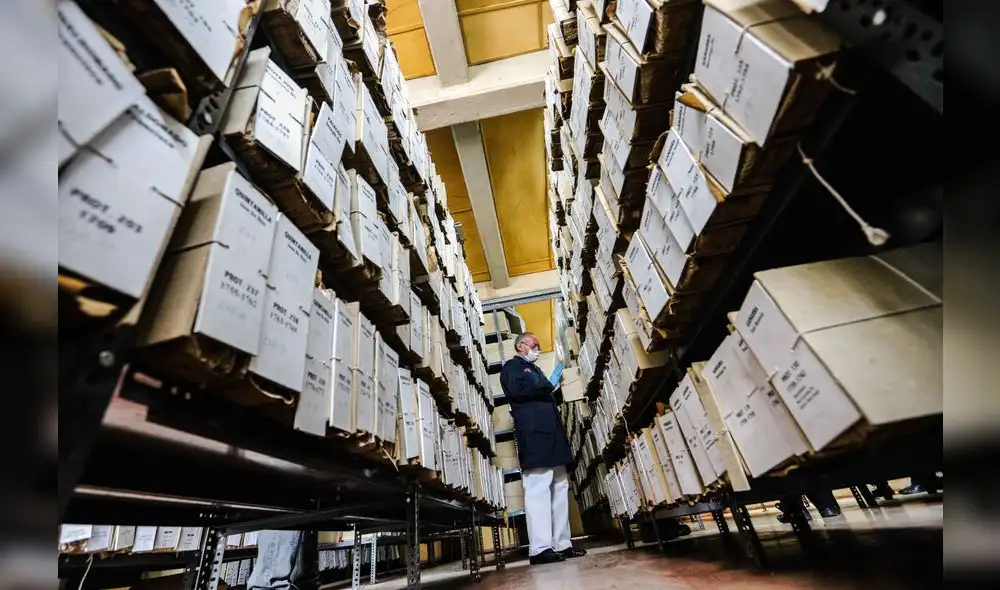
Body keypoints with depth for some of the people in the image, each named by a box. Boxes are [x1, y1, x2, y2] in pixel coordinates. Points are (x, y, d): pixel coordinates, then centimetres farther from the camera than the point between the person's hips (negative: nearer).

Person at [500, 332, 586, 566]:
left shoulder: (535, 369, 28)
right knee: (538, 490, -9)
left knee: (559, 488, 10)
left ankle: (562, 544, 17)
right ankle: (539, 548, -2)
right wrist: (547, 386, -7)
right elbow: (518, 389, -18)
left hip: (551, 434, 9)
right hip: (533, 435, -9)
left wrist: (551, 391, 4)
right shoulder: (511, 367, 1)